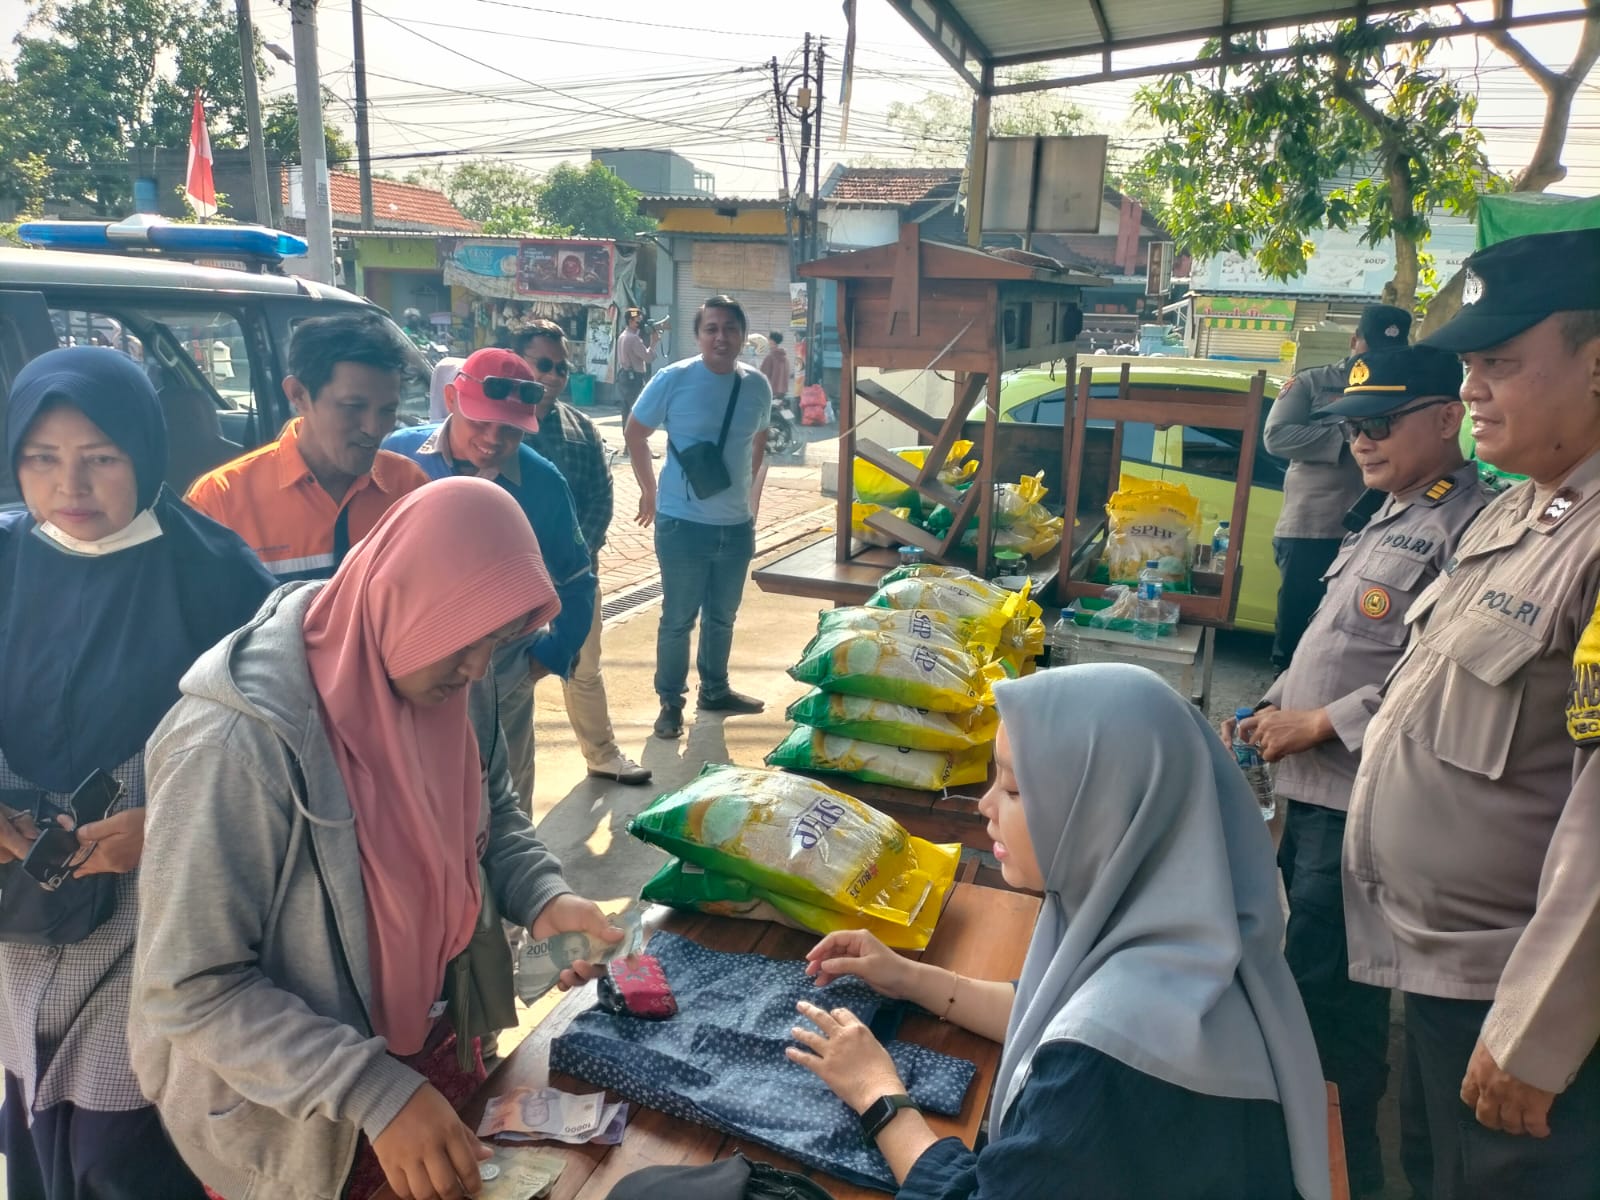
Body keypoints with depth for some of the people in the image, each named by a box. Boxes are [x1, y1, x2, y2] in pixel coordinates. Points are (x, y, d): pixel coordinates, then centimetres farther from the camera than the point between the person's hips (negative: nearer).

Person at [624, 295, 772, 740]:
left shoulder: (757, 385, 0)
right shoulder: (673, 379, -12)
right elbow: (635, 433, -1)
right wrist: (649, 491, 3)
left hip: (737, 525, 5)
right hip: (683, 524, -4)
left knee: (722, 616, 19)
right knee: (678, 619, 6)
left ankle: (715, 690, 38)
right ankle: (670, 702, 22)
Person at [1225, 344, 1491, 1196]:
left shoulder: (1469, 526, -16)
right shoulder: (1390, 521, 15)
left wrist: (1318, 724, -19)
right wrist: (1269, 710, 11)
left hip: (1359, 800, -9)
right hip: (1312, 786, 9)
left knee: (1328, 989, 1)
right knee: (1309, 971, 21)